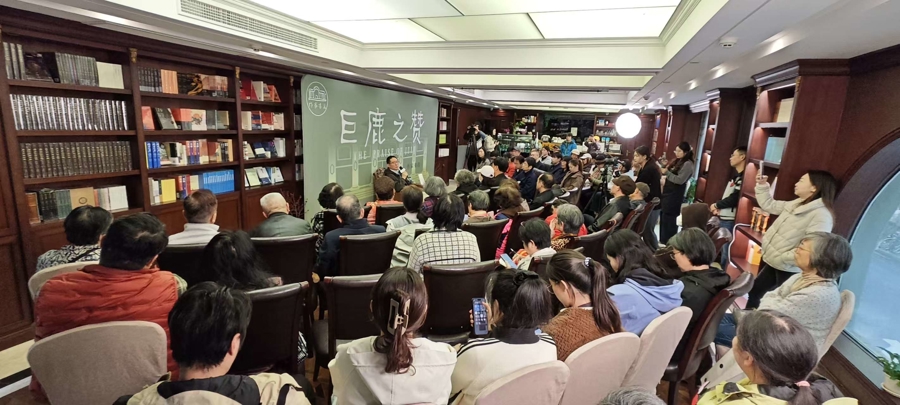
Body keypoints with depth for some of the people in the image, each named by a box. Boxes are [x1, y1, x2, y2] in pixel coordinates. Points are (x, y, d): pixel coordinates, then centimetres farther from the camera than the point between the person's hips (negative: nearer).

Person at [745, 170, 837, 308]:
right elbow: (769, 205, 21)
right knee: (755, 291, 21)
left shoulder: (822, 215, -23)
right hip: (772, 263, 9)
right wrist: (762, 186, 15)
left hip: (788, 270, -9)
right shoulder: (796, 204, 7)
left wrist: (782, 258, -29)